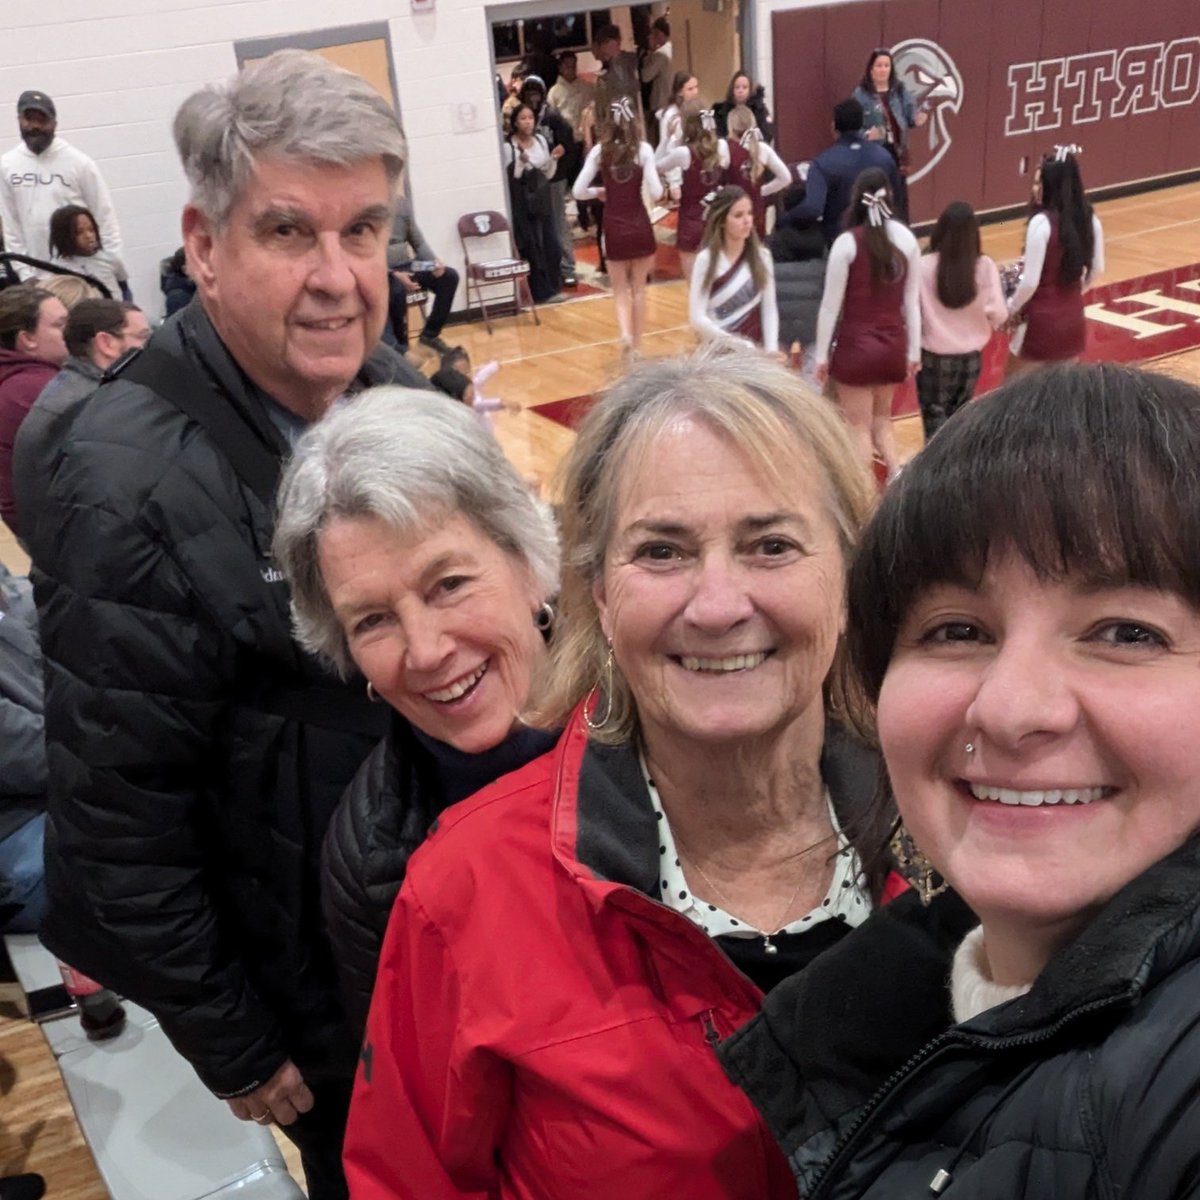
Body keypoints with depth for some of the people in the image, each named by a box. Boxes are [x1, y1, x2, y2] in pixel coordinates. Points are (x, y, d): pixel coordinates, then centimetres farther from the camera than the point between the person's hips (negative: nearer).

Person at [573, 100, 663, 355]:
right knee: (639, 289, 14)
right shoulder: (643, 149, -7)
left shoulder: (599, 151, -4)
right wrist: (660, 186, 10)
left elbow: (579, 191, -5)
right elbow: (655, 193, -12)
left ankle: (625, 334, -14)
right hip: (640, 226, 0)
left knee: (620, 290, 12)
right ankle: (637, 345, 18)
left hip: (614, 229, 1)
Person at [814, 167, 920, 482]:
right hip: (894, 345, 4)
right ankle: (897, 478, 4)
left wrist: (821, 355, -3)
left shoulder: (847, 243, -13)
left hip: (856, 345, -4)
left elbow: (831, 304, -11)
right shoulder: (907, 239, -1)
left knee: (859, 428, 7)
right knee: (881, 421, 21)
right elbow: (912, 300, 2)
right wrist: (913, 350, 10)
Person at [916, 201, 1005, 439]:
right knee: (958, 416, 20)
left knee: (935, 416, 8)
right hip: (970, 356, 3)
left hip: (934, 357, -3)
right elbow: (999, 315, -7)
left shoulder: (925, 266, -17)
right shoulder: (985, 266, -10)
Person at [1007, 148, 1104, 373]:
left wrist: (1011, 308, -3)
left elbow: (1030, 281, -20)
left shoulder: (1041, 222, -20)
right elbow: (1096, 270, 12)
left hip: (1042, 319, -7)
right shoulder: (1090, 219, 1)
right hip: (1073, 318, 7)